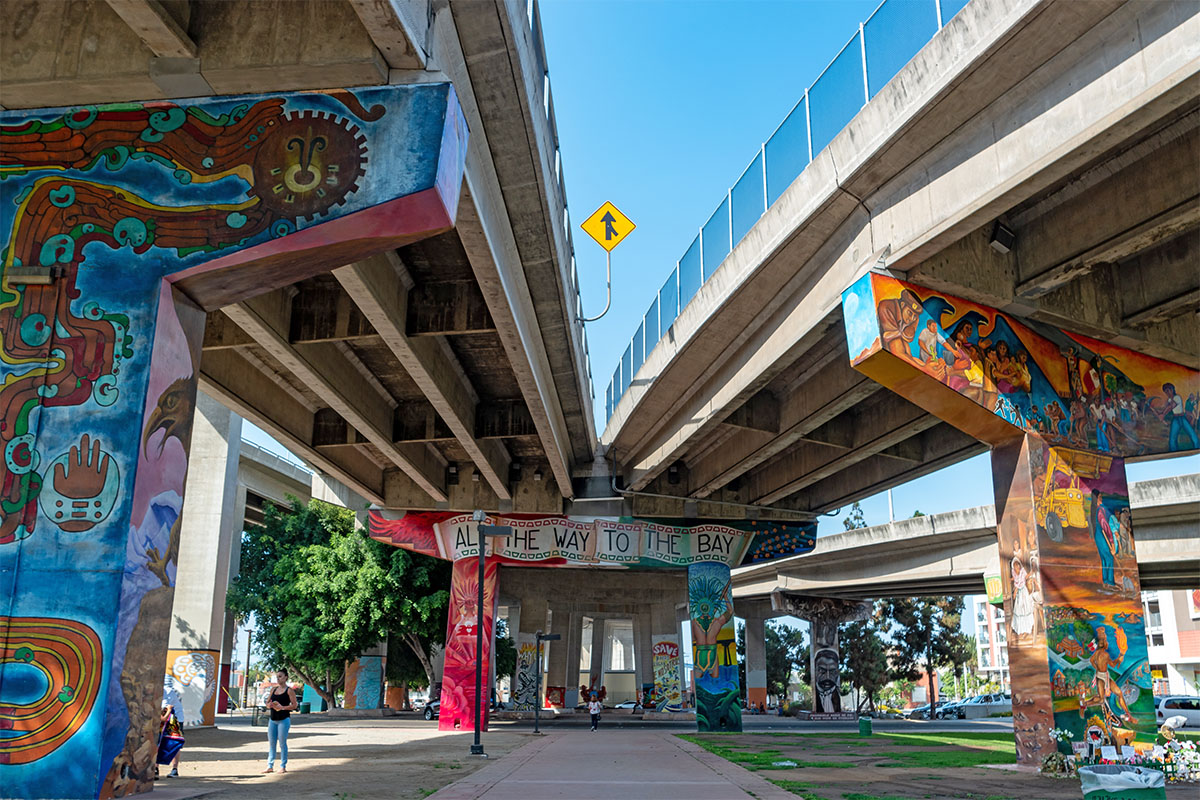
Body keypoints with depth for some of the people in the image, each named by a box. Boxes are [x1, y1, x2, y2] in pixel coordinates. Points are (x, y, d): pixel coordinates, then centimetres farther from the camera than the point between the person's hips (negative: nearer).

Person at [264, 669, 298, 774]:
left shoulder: (289, 690, -5)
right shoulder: (273, 689, 13)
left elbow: (294, 705, -9)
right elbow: (267, 703, 17)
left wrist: (282, 707, -21)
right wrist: (269, 705, -6)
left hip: (284, 720, -6)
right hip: (273, 719, 6)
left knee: (282, 743, -3)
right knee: (271, 743, 8)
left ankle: (283, 766, 5)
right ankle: (270, 766, 15)